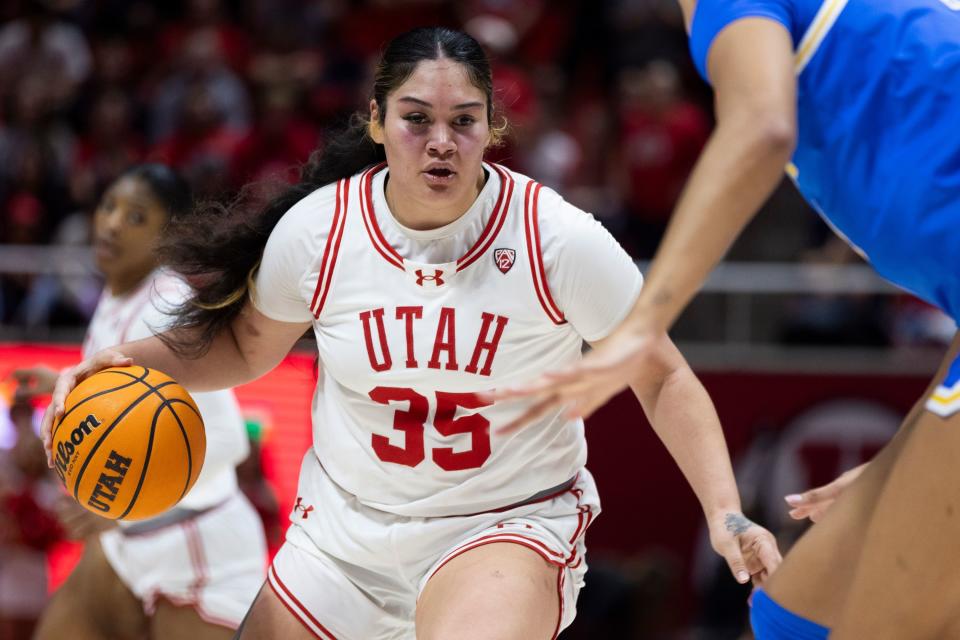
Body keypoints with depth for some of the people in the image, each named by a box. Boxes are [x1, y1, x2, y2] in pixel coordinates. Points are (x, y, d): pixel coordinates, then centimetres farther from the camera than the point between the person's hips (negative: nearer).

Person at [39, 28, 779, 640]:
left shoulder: (558, 239, -16)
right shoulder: (315, 231, -9)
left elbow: (664, 378, -8)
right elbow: (245, 348, 10)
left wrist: (726, 514, -18)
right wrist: (130, 361, -7)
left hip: (508, 526, -3)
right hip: (346, 526, 4)